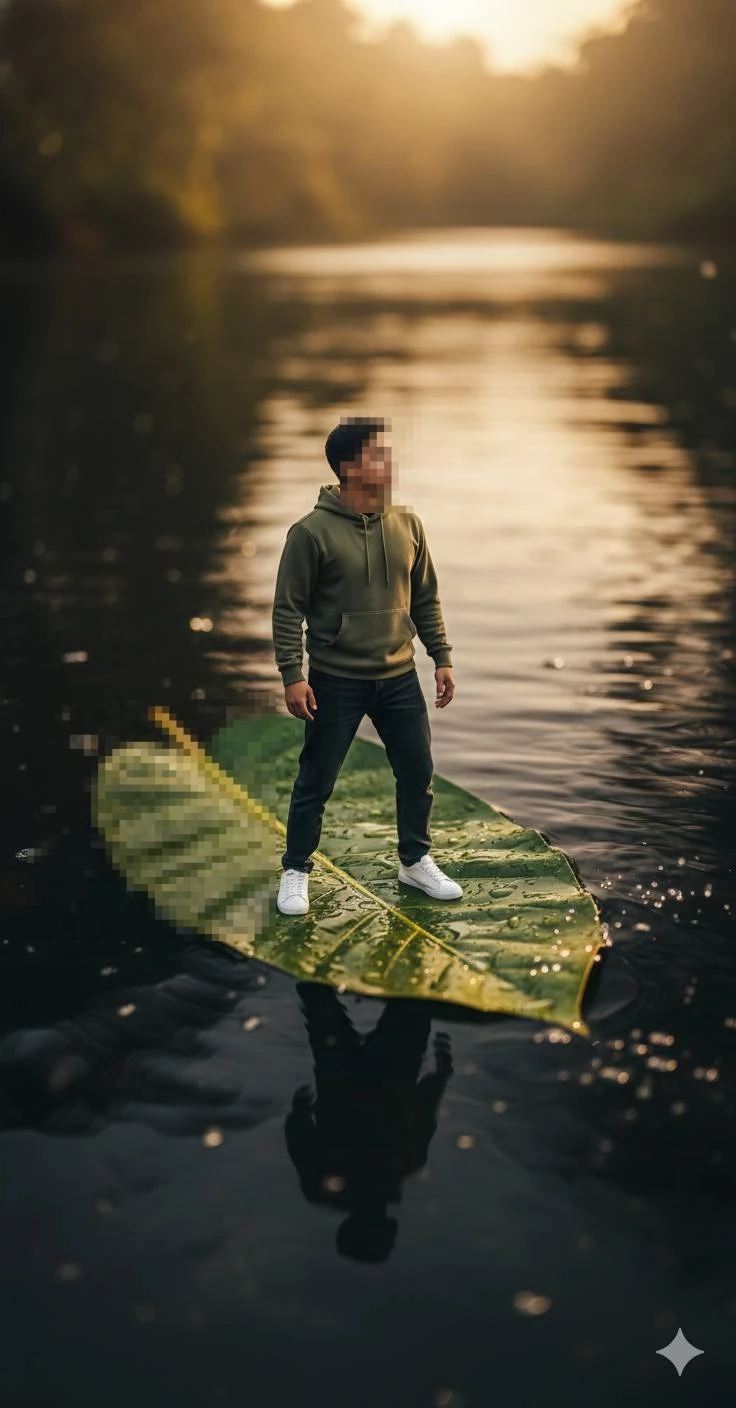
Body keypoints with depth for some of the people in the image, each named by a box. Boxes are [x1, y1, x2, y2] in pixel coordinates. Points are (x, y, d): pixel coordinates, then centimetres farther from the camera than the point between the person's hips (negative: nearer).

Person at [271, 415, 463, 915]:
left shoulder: (408, 525, 2)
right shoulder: (312, 531, -13)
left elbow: (426, 599, 11)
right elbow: (288, 608, -10)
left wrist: (442, 657, 7)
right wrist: (292, 675, -14)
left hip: (399, 677, 5)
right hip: (335, 681, -4)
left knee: (418, 771, 11)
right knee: (315, 782, 5)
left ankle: (416, 861, 30)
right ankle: (296, 871, 22)